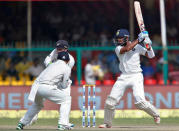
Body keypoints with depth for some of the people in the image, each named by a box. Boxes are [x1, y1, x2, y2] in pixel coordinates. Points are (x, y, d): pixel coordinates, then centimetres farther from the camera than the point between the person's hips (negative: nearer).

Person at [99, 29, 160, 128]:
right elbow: (127, 48, -18)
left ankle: (156, 115, 8)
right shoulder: (118, 49, 3)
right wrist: (139, 39, -15)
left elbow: (150, 55, 3)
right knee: (110, 100, -5)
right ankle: (107, 123, 11)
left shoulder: (137, 47, 3)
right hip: (123, 77, 3)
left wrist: (148, 45, -13)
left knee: (140, 102, -16)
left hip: (136, 76, -3)